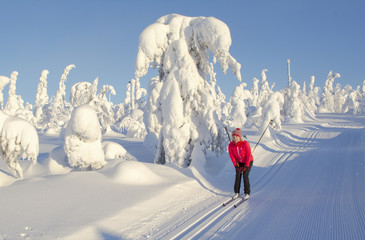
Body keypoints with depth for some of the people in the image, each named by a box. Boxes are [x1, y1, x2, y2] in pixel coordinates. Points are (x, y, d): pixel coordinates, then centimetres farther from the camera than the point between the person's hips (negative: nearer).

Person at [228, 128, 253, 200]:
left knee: (245, 176, -11)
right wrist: (236, 165, -11)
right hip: (239, 162, 3)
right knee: (238, 176, -7)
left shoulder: (245, 144, -29)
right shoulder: (230, 145, -19)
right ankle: (237, 192, 3)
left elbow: (248, 155, -22)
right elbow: (232, 156, -9)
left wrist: (246, 166, -21)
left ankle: (247, 193, 1)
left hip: (248, 161, -3)